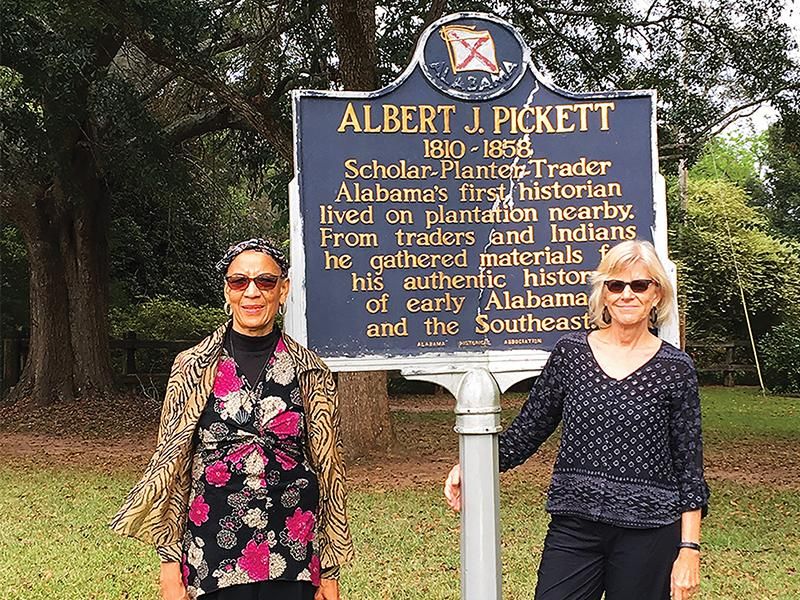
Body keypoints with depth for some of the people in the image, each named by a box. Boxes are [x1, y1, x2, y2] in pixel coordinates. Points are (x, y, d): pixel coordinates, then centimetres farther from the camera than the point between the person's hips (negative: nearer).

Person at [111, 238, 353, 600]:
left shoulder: (310, 372, 0)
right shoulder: (193, 367, 0)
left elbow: (329, 472, 4)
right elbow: (171, 467, 2)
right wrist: (170, 564, -2)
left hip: (292, 557, 0)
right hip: (213, 556, 0)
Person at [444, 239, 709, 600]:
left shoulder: (675, 368, 0)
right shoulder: (569, 353, 4)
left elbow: (689, 468, 1)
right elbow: (528, 429, 10)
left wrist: (689, 549, -2)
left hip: (648, 532, -1)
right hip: (573, 527, 1)